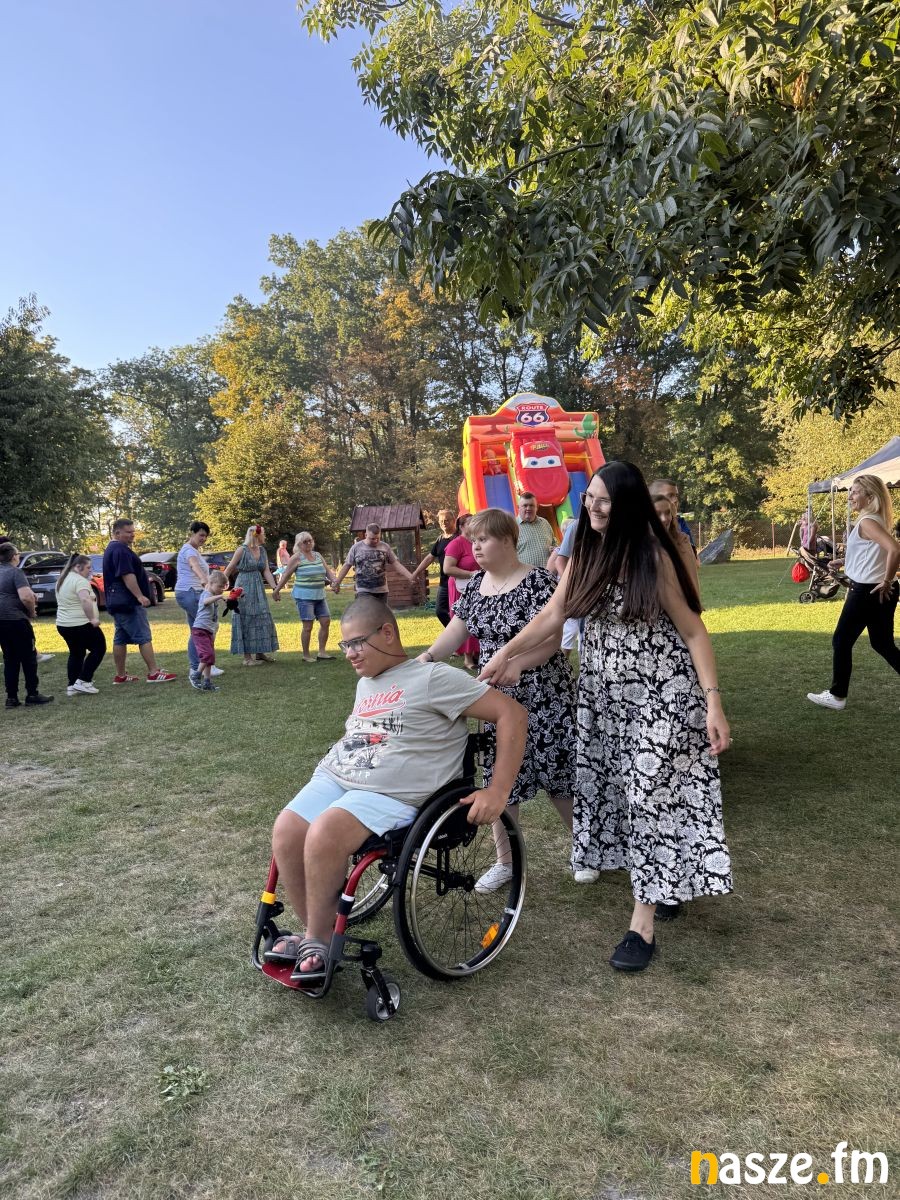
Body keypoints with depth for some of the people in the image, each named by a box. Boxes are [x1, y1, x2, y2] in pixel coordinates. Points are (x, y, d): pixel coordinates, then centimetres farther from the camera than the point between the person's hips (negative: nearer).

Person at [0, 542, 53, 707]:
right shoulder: (16, 572, -12)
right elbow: (25, 597, -24)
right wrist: (32, 612, -6)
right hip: (15, 620, -7)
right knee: (28, 658, 4)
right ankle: (32, 694, 6)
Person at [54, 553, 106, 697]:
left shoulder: (62, 580, 15)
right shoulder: (80, 580, -16)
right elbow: (86, 600, -32)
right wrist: (93, 619, -27)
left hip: (62, 624, 9)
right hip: (81, 624, -9)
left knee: (76, 654, 18)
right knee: (99, 649, 4)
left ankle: (72, 686, 16)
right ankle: (83, 681, -2)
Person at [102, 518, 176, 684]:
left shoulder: (111, 549, 19)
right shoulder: (120, 550, -16)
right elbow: (127, 576, -23)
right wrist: (140, 596, -26)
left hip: (117, 602, 11)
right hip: (127, 602, -11)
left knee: (121, 639, 11)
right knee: (144, 637, -9)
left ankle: (120, 675, 15)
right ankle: (154, 673, -9)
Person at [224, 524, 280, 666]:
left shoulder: (262, 550, 7)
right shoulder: (242, 550, -11)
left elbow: (266, 571, 2)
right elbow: (229, 570, -6)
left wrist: (274, 587, -10)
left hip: (258, 589, 7)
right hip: (244, 589, -6)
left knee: (262, 620, 8)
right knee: (246, 622, -2)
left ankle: (260, 653, 19)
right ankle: (247, 657, 3)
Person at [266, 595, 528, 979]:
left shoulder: (433, 678, -5)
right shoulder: (366, 683, 22)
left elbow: (513, 714, -10)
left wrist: (498, 791, -14)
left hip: (390, 795, -7)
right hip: (334, 778, 7)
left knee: (324, 833, -31)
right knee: (286, 832, -19)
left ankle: (316, 942, -8)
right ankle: (316, 936, -1)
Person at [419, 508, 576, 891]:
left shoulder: (538, 580, -14)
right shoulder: (475, 584, 6)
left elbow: (551, 638, -21)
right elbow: (456, 629, 6)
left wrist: (515, 664, -37)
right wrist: (426, 657, -12)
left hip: (542, 696, -6)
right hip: (497, 697, 6)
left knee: (558, 775, 4)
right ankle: (505, 861, 24)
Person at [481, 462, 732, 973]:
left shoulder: (653, 556, -12)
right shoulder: (585, 554, 5)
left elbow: (693, 631, -11)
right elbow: (553, 614, 8)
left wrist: (713, 702, -17)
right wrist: (506, 654, 0)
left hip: (660, 694, -6)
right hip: (604, 693, 6)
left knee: (651, 796, -3)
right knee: (619, 793, 10)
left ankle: (643, 924, 6)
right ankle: (664, 886, 30)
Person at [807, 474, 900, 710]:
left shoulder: (867, 522, -17)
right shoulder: (876, 520, 12)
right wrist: (844, 563, 17)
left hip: (867, 591, -10)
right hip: (877, 591, 10)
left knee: (841, 642, 3)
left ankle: (837, 696, 12)